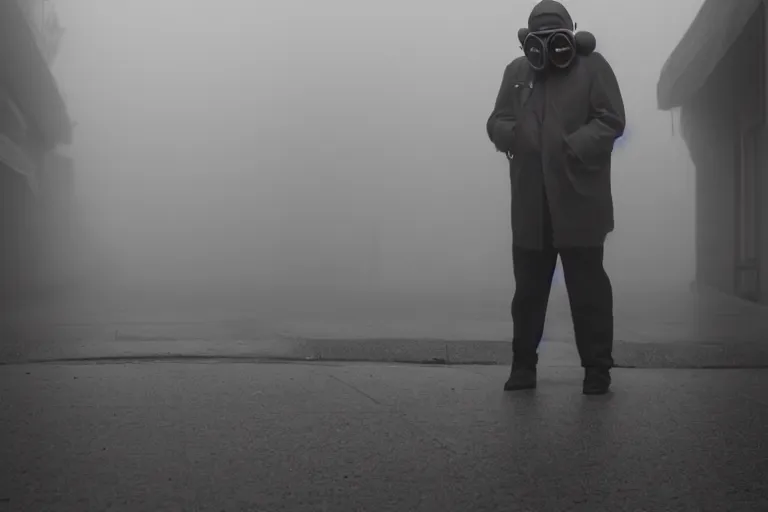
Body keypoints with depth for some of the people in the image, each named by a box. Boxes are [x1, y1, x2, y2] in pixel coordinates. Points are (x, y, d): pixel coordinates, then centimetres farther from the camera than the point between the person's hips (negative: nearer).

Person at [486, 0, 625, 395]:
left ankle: (597, 367, 10)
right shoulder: (516, 71, 12)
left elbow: (611, 121, -6)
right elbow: (497, 122, 12)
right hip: (530, 206, 4)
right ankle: (523, 364, 20)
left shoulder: (592, 67, 0)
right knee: (528, 288, 9)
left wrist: (575, 146, -20)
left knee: (587, 287, 1)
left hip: (580, 203, -3)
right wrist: (509, 134, -11)